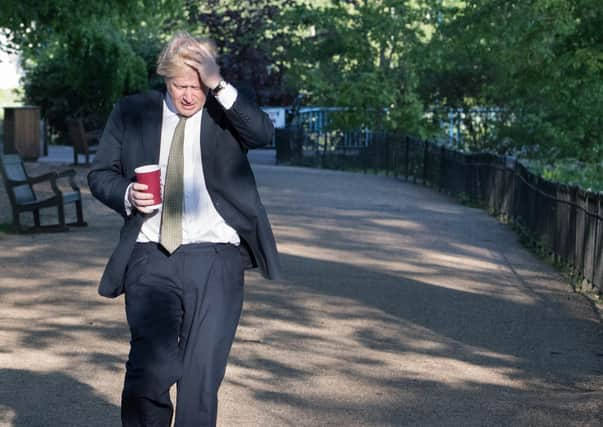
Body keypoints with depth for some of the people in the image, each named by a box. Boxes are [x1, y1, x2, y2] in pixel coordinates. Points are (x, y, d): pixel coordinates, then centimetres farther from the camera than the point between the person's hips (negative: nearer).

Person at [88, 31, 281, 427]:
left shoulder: (226, 112, 6)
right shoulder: (132, 112, 9)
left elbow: (264, 133, -14)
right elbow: (101, 174, 14)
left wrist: (219, 86, -18)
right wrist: (127, 195, -7)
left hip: (215, 260, 0)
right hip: (150, 258, 1)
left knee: (202, 377, 1)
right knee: (151, 368, -13)